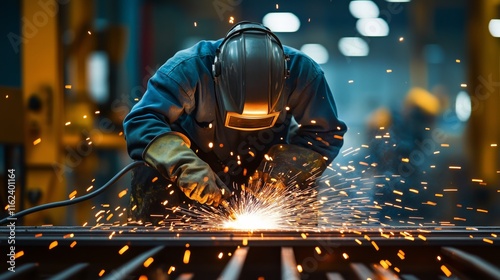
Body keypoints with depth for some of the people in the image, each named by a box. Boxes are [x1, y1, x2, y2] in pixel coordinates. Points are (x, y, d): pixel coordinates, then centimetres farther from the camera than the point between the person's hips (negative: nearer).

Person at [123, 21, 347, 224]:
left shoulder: (302, 72, -28)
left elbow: (325, 134, -18)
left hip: (263, 165, 2)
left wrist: (280, 171, -34)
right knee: (153, 179, -30)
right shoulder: (190, 68, -32)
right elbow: (142, 122, -34)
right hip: (196, 156, -2)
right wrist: (183, 165, -51)